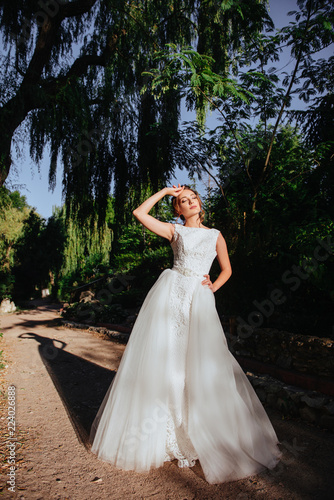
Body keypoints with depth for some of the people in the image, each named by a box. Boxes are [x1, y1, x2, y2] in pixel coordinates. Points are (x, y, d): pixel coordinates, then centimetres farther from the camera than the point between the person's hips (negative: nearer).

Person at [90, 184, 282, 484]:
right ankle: (156, 433, 17)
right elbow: (140, 213, 4)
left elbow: (226, 270, 20)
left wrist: (213, 287, 2)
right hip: (170, 293, 0)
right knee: (160, 357, 0)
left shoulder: (215, 235, 14)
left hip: (200, 301, 1)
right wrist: (165, 191, 9)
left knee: (203, 366, -2)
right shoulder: (175, 231, 10)